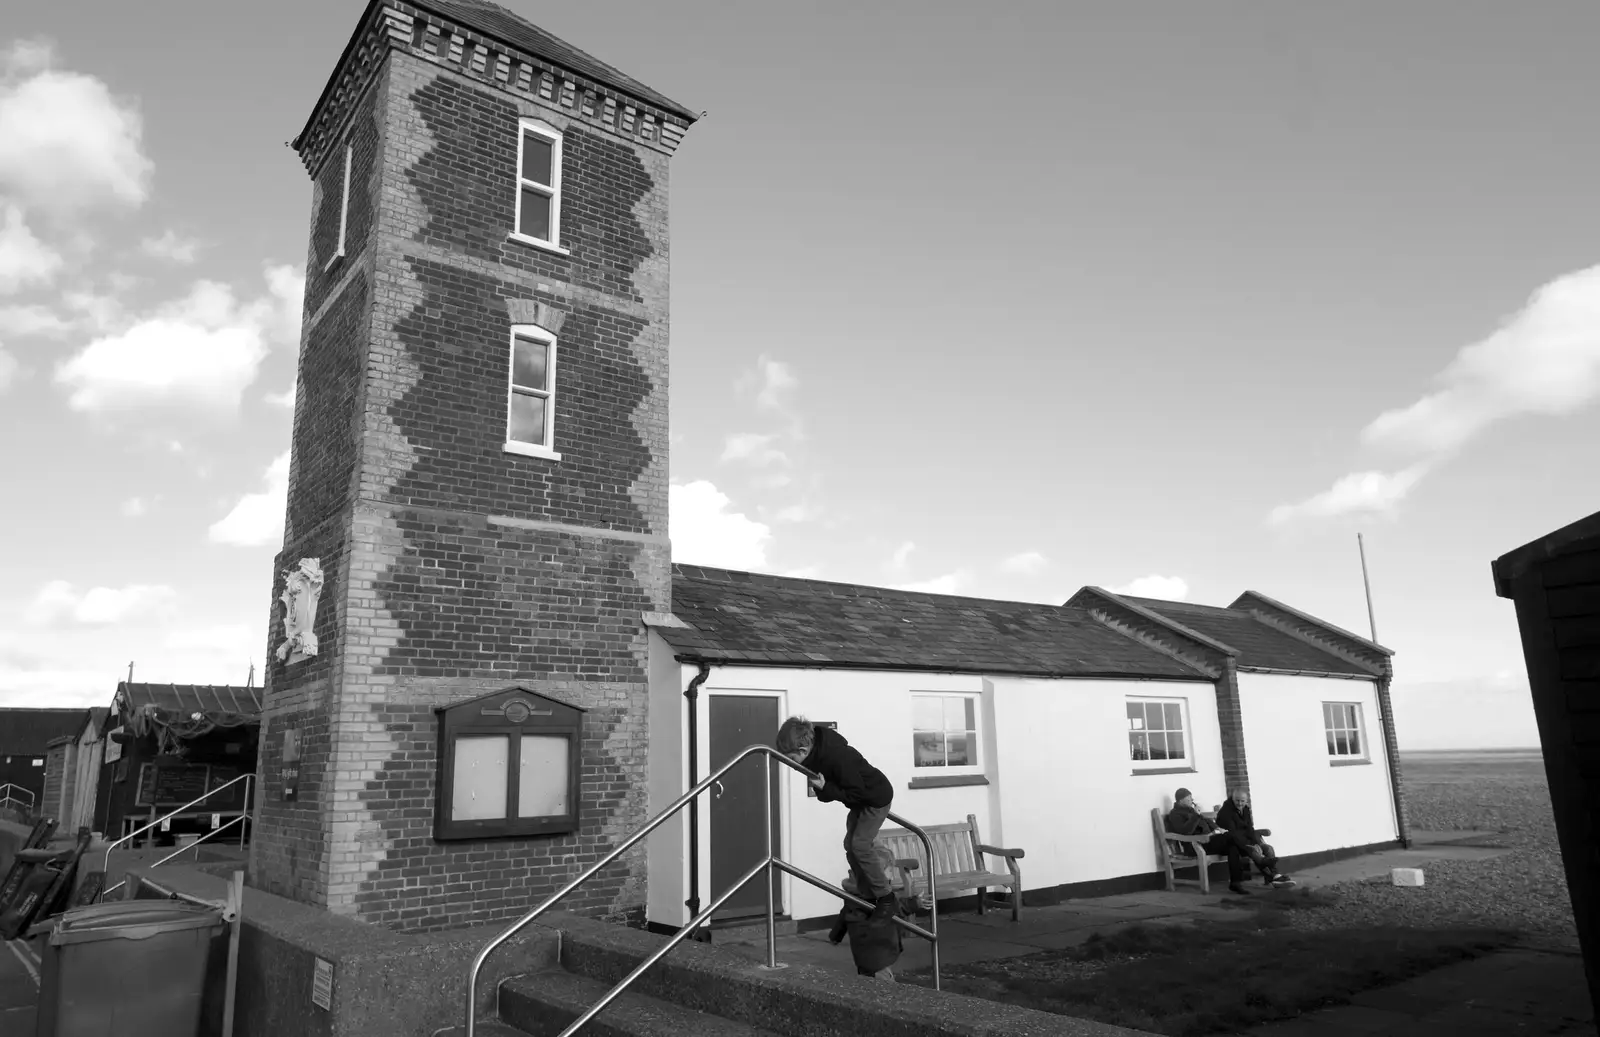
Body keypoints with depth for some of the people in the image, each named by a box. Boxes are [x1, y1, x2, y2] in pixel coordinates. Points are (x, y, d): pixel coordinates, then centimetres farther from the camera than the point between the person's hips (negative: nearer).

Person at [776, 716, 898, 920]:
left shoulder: (838, 757, -38)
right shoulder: (816, 744, -13)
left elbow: (856, 793, -31)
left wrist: (825, 788, -29)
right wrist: (823, 788, -1)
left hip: (876, 797, -9)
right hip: (861, 797, 9)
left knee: (860, 845, -13)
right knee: (850, 844, 7)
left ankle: (886, 896, 0)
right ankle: (868, 897, 17)